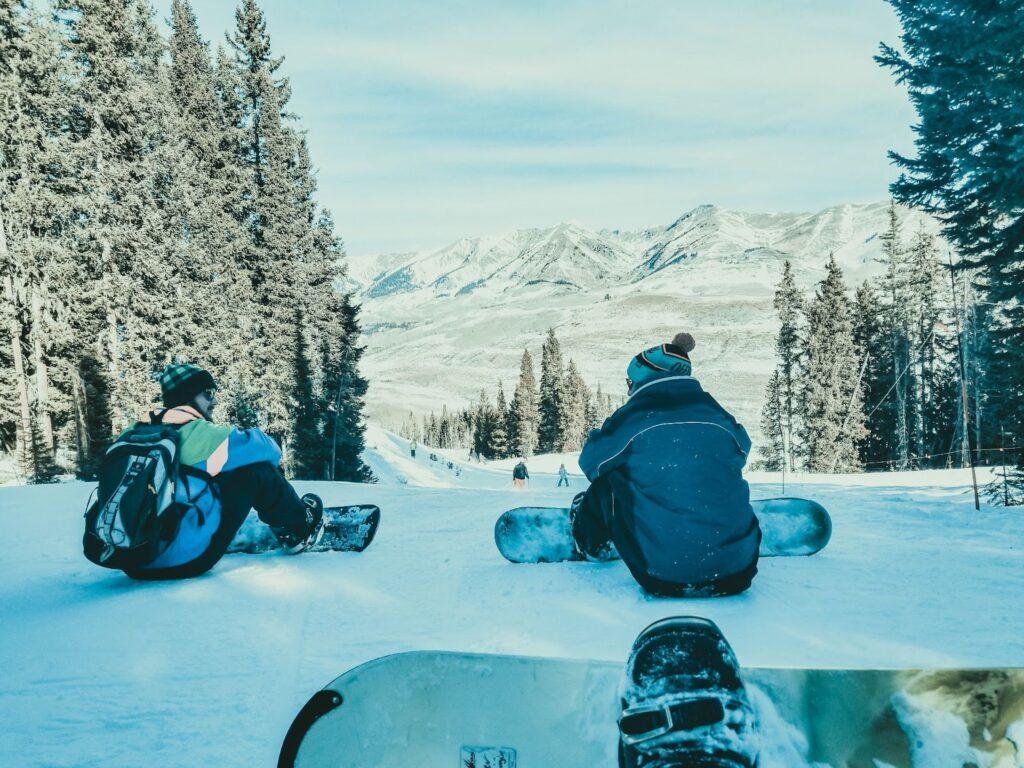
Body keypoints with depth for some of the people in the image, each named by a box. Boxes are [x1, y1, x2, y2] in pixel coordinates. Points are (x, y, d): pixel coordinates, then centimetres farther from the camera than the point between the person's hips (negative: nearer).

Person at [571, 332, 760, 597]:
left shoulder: (631, 420, -6)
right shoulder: (721, 419, 3)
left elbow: (591, 463, 14)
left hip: (663, 579, -3)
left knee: (604, 483, 16)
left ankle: (593, 547, 43)